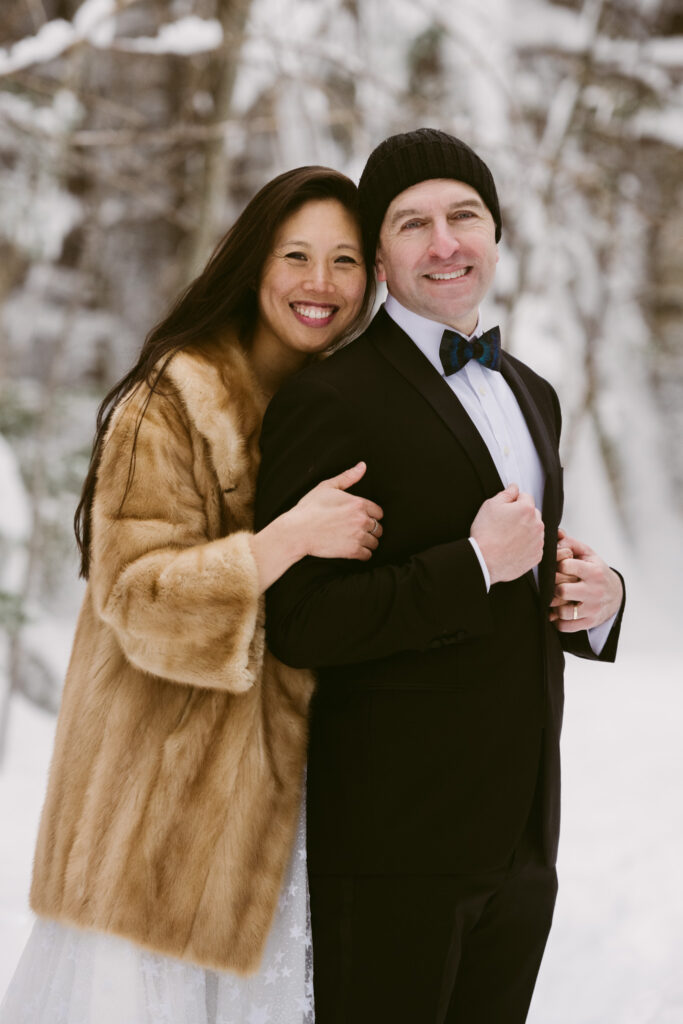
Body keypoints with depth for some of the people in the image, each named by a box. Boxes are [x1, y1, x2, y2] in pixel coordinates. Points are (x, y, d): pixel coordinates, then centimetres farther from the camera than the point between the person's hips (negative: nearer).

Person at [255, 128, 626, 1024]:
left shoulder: (532, 396, 15)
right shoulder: (329, 402, -11)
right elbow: (299, 624, -17)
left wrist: (596, 598, 2)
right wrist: (477, 565, -19)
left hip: (520, 838, 7)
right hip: (395, 840, -7)